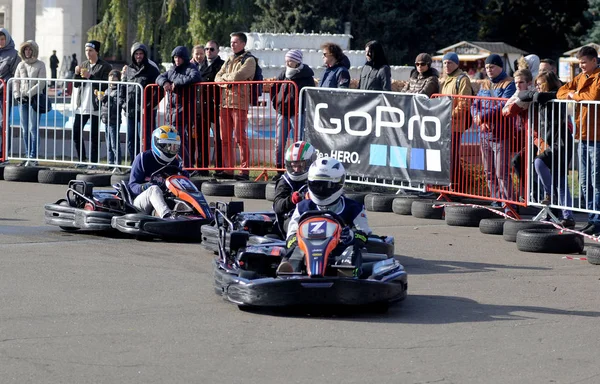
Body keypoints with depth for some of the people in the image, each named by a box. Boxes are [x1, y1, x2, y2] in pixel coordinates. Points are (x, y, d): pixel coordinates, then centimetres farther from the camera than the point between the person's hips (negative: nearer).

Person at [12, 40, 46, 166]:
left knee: (33, 128, -10)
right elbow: (16, 82, 13)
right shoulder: (21, 65, 14)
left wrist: (29, 94, -14)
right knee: (25, 129, 4)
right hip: (22, 99, 5)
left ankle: (33, 157, -10)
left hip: (35, 98, -5)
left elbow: (41, 84, -7)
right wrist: (17, 95, -3)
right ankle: (28, 156, 9)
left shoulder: (40, 65, 1)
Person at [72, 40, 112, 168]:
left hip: (95, 106, -6)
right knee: (76, 132, 3)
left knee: (94, 136, -2)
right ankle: (82, 159, 15)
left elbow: (105, 85, -13)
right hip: (82, 105, 6)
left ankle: (93, 161, 5)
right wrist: (77, 74, -6)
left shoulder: (105, 67, -4)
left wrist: (90, 76, -18)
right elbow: (76, 85, 13)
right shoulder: (83, 65, 14)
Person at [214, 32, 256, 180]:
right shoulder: (229, 59, 21)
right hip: (225, 102, 7)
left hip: (239, 102, -7)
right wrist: (227, 82, -7)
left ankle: (245, 170, -7)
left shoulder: (249, 60, -1)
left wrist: (225, 77, 2)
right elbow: (218, 77, 13)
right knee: (225, 138, 7)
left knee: (240, 138, -8)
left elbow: (238, 76, -15)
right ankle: (228, 169, 11)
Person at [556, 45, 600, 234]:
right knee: (584, 183, 12)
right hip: (583, 136, 9)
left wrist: (575, 95, -8)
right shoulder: (581, 77, 16)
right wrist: (570, 94, -3)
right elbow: (562, 91, 18)